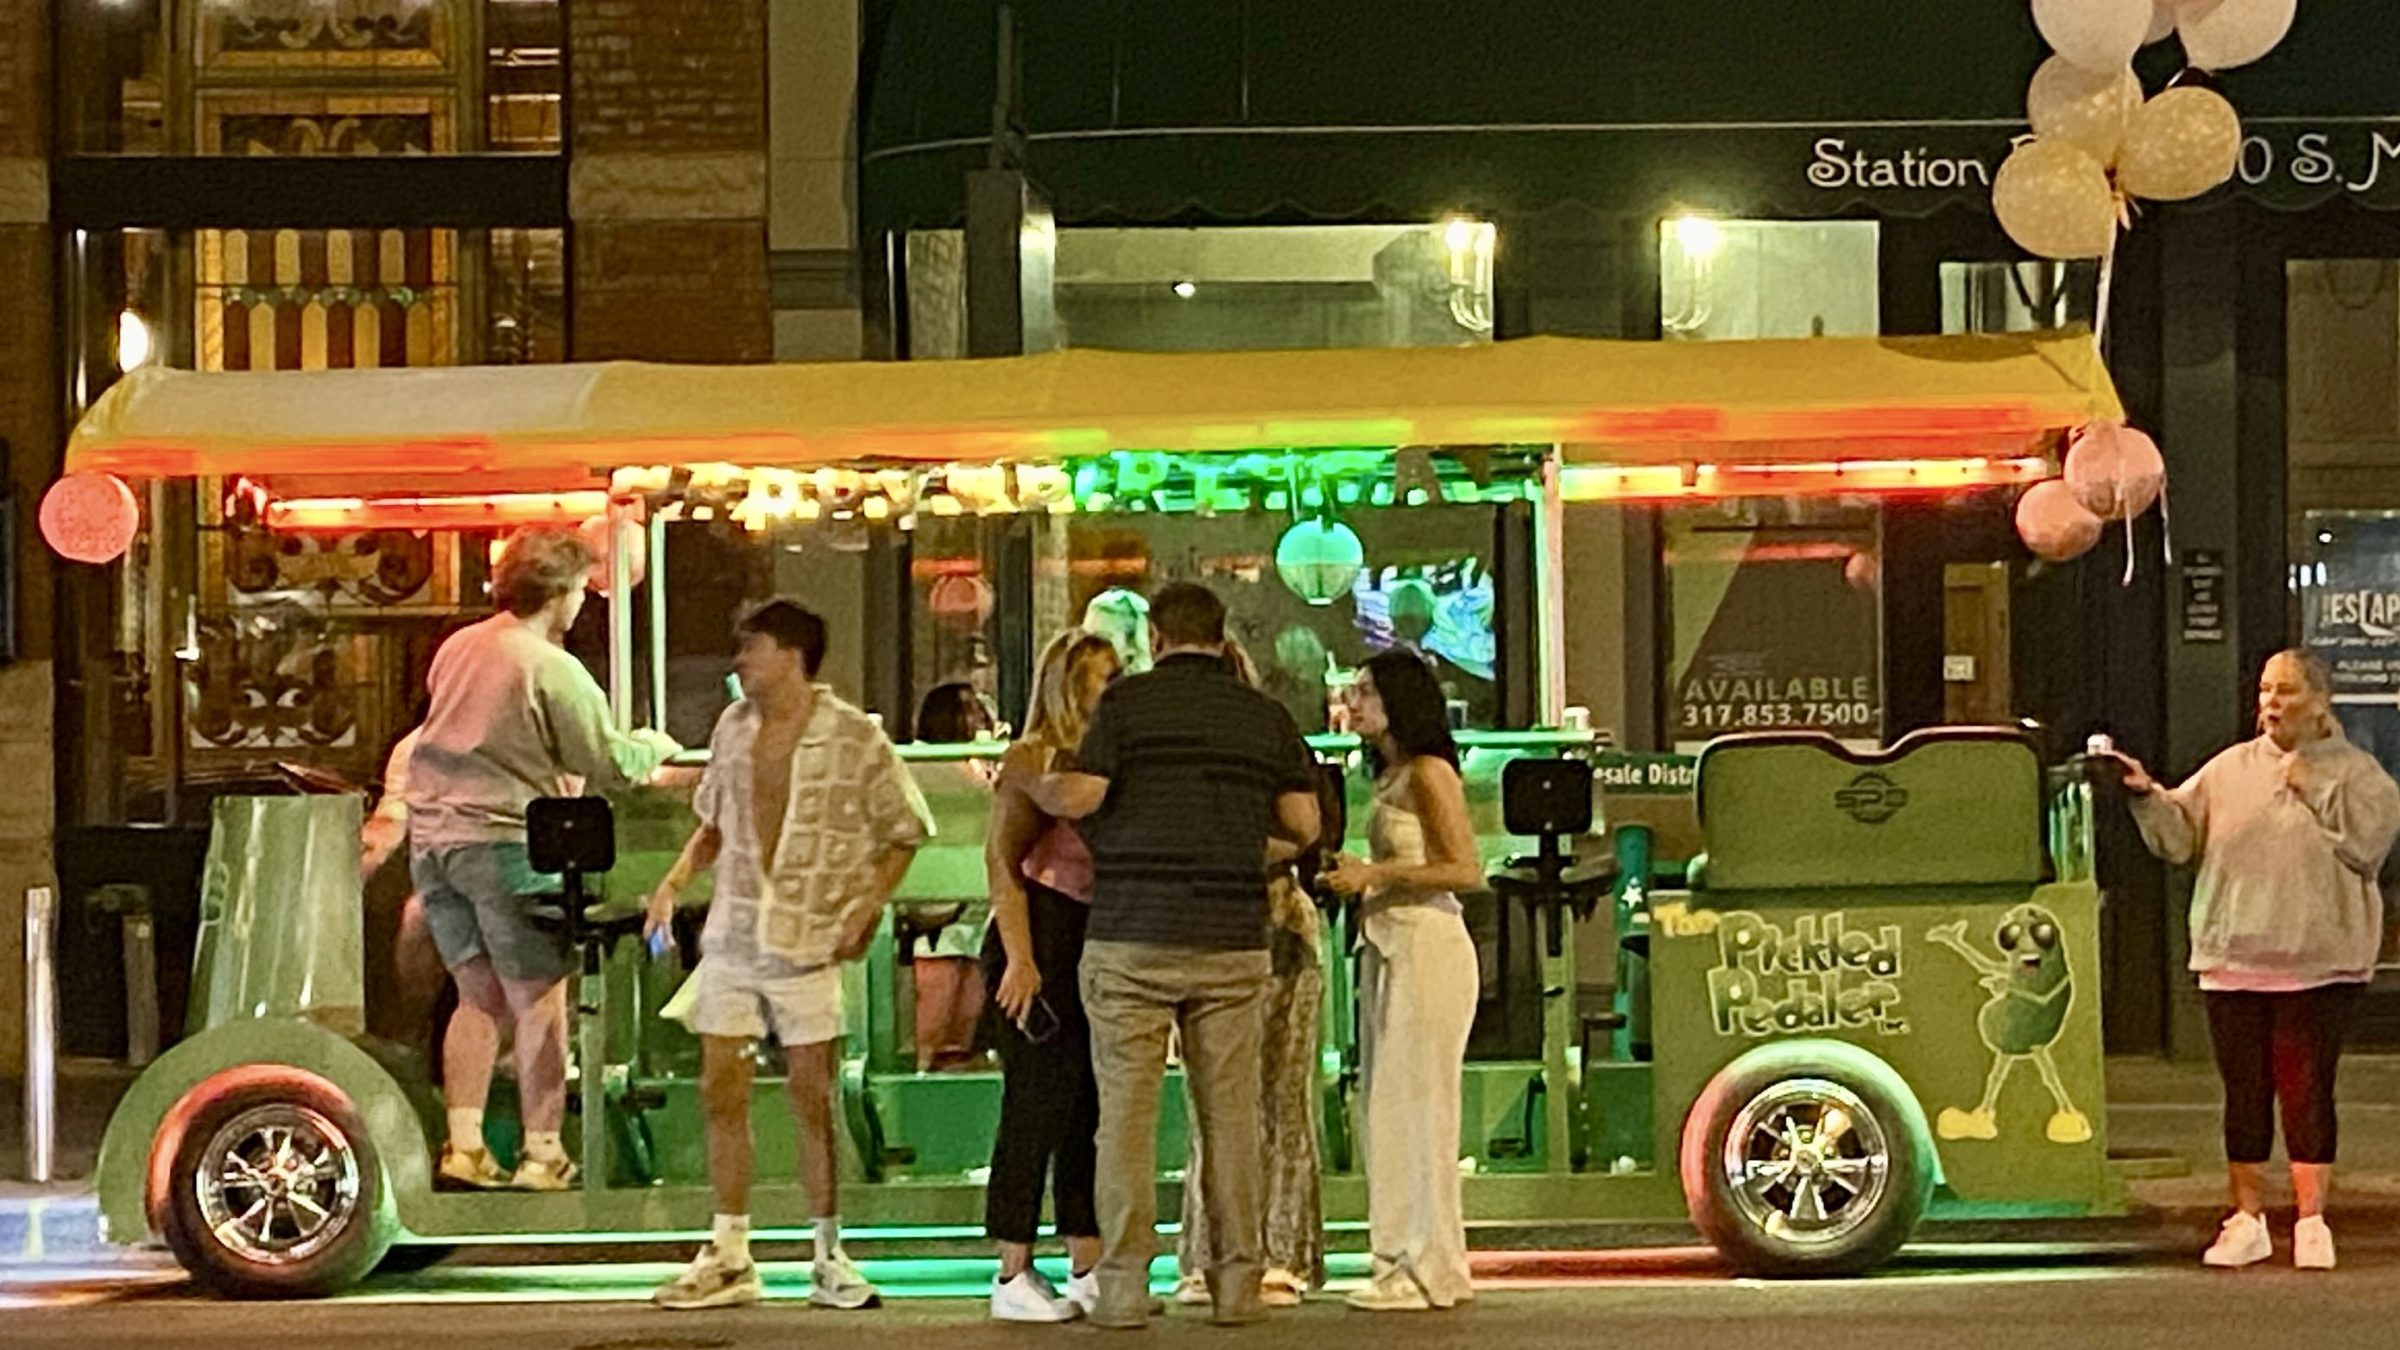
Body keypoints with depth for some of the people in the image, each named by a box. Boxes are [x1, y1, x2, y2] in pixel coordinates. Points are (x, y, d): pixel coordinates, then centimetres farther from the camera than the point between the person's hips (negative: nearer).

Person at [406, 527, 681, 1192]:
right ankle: (542, 1152, 3)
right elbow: (608, 763, -7)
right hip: (504, 840, -7)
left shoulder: (456, 648, 11)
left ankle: (463, 1144, 10)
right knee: (540, 1000, 2)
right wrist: (653, 746, 12)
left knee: (478, 996, 14)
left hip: (433, 836, 7)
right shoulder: (552, 670, -11)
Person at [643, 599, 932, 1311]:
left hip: (808, 942, -5)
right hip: (731, 933, 5)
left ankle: (829, 1258, 9)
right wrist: (674, 882, 5)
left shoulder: (855, 739, -8)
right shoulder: (733, 727, 7)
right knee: (721, 1091, 4)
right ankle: (729, 1258, 12)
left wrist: (868, 906, -10)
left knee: (812, 1098, -1)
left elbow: (905, 832, 1)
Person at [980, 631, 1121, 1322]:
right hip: (1039, 940, -8)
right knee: (1037, 1103, -8)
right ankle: (1014, 1276, -3)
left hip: (1093, 945, 8)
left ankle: (1087, 1271, 13)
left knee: (1092, 1105, 7)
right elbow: (1002, 859, -11)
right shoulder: (1032, 759, -5)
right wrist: (1020, 957, -19)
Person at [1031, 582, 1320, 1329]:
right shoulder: (1265, 715, 8)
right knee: (1229, 1110, 6)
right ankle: (1237, 1280, 6)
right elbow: (1303, 822, 5)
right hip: (1231, 939, 3)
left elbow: (1079, 796, -10)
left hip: (1133, 936, -2)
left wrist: (1031, 786, 10)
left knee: (1127, 1109, 1)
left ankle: (1124, 1283, -1)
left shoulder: (1129, 699, -2)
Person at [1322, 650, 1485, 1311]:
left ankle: (1432, 1269, -3)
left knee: (1418, 1107, -7)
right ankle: (1401, 1261, 14)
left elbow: (1465, 870, -15)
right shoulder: (1389, 777, 17)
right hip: (1385, 949, 10)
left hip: (1426, 949, -9)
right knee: (1383, 1109, 9)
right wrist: (1351, 873, 7)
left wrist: (1375, 874, -16)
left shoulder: (1428, 773, -9)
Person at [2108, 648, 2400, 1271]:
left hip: (2319, 963, -3)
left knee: (2307, 1088, -3)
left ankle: (2311, 1221, 6)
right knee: (2244, 1091, 6)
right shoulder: (2229, 770, 10)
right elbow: (2179, 836, 5)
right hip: (2233, 960, 3)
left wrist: (2313, 788, -12)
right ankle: (2246, 1219, 15)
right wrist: (2147, 796, -11)